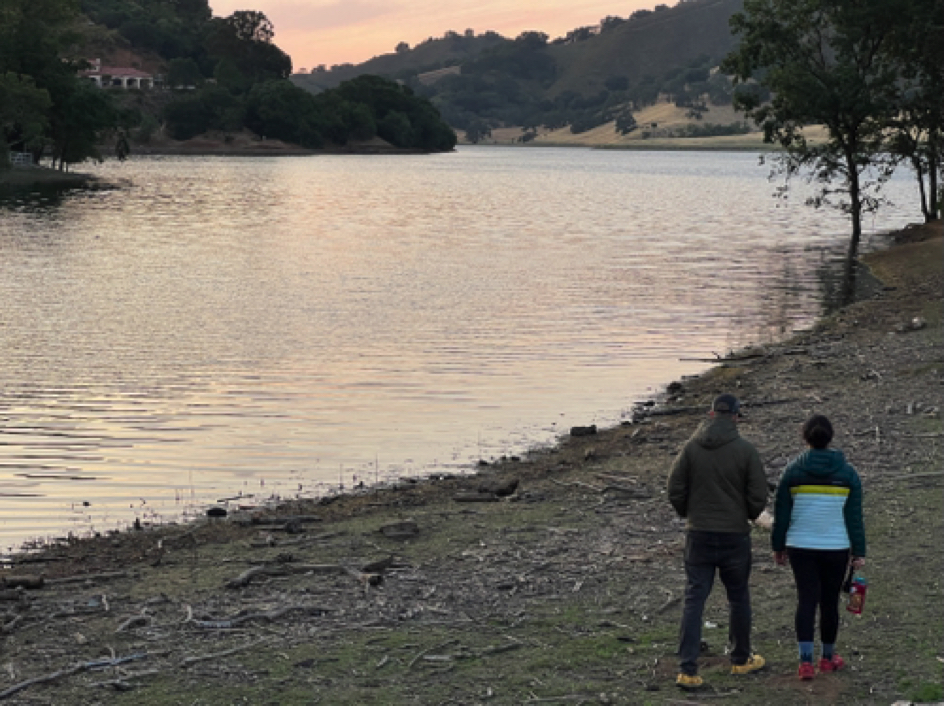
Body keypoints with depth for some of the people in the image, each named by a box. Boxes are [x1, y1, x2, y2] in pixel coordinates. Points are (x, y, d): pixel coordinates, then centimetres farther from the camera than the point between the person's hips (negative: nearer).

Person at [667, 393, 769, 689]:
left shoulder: (691, 448, -4)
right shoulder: (746, 450, -8)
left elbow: (675, 490, -2)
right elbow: (758, 496, -7)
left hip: (698, 534, 1)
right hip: (735, 534, -1)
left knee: (694, 600, 3)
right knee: (738, 598, 16)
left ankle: (687, 670, -3)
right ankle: (741, 659, 31)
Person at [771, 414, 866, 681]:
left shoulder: (793, 471, -4)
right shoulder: (847, 474, -3)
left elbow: (782, 514, 0)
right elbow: (854, 517, -1)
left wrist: (778, 546, 10)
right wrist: (859, 552, 4)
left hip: (800, 547, 0)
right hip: (836, 548, 0)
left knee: (806, 600, 2)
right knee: (830, 601, 12)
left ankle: (806, 661, -9)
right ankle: (828, 657, 26)